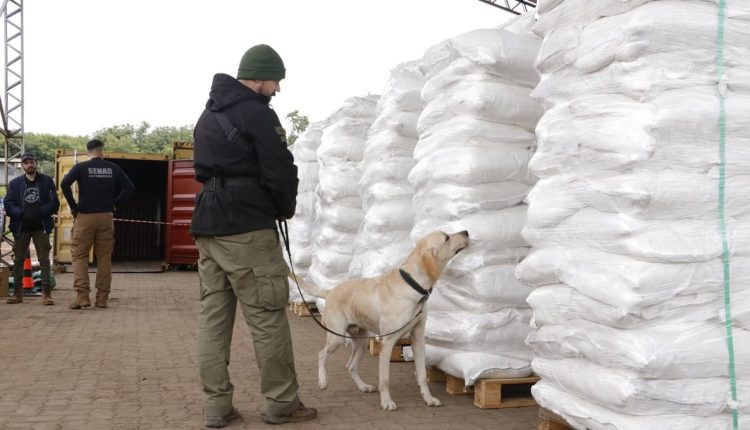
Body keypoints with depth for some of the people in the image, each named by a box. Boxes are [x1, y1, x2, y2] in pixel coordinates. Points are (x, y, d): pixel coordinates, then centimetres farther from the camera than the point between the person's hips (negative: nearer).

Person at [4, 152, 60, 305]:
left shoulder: (47, 181, 4)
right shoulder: (15, 183, 9)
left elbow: (54, 203, -3)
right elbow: (7, 204, 1)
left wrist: (39, 212, -15)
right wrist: (21, 213, -15)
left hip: (41, 227, -2)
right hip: (21, 227, 2)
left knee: (44, 259, -3)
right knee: (18, 260, 7)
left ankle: (46, 293, -3)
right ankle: (18, 292, 16)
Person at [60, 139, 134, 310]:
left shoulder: (81, 167, -1)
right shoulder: (113, 168, 5)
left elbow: (64, 183, -16)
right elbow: (130, 188, 0)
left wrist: (73, 205, -6)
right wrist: (115, 204, 7)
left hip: (85, 216, -2)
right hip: (106, 217, 2)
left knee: (79, 255, 4)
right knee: (104, 257, 7)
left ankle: (82, 296, -8)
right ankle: (102, 298, 8)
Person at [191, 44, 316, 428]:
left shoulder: (208, 114, 20)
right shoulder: (257, 113, -9)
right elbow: (281, 173, -13)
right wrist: (286, 209, 6)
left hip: (207, 225, 9)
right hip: (247, 228, -9)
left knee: (212, 316, 7)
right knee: (268, 317, -1)